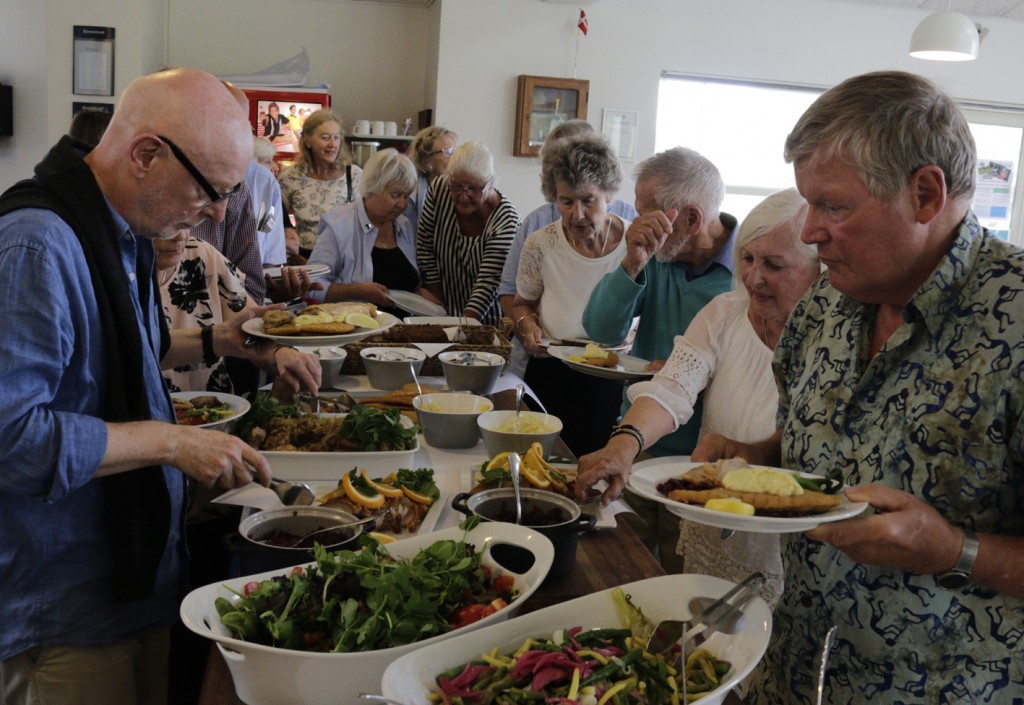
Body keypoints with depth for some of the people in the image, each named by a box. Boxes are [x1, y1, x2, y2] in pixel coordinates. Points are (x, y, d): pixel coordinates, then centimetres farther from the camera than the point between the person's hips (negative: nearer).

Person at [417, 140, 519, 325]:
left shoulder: (505, 219, -18)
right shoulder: (439, 188, -8)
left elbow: (488, 282, -22)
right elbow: (424, 245, 1)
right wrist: (438, 303, -1)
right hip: (445, 313, -1)